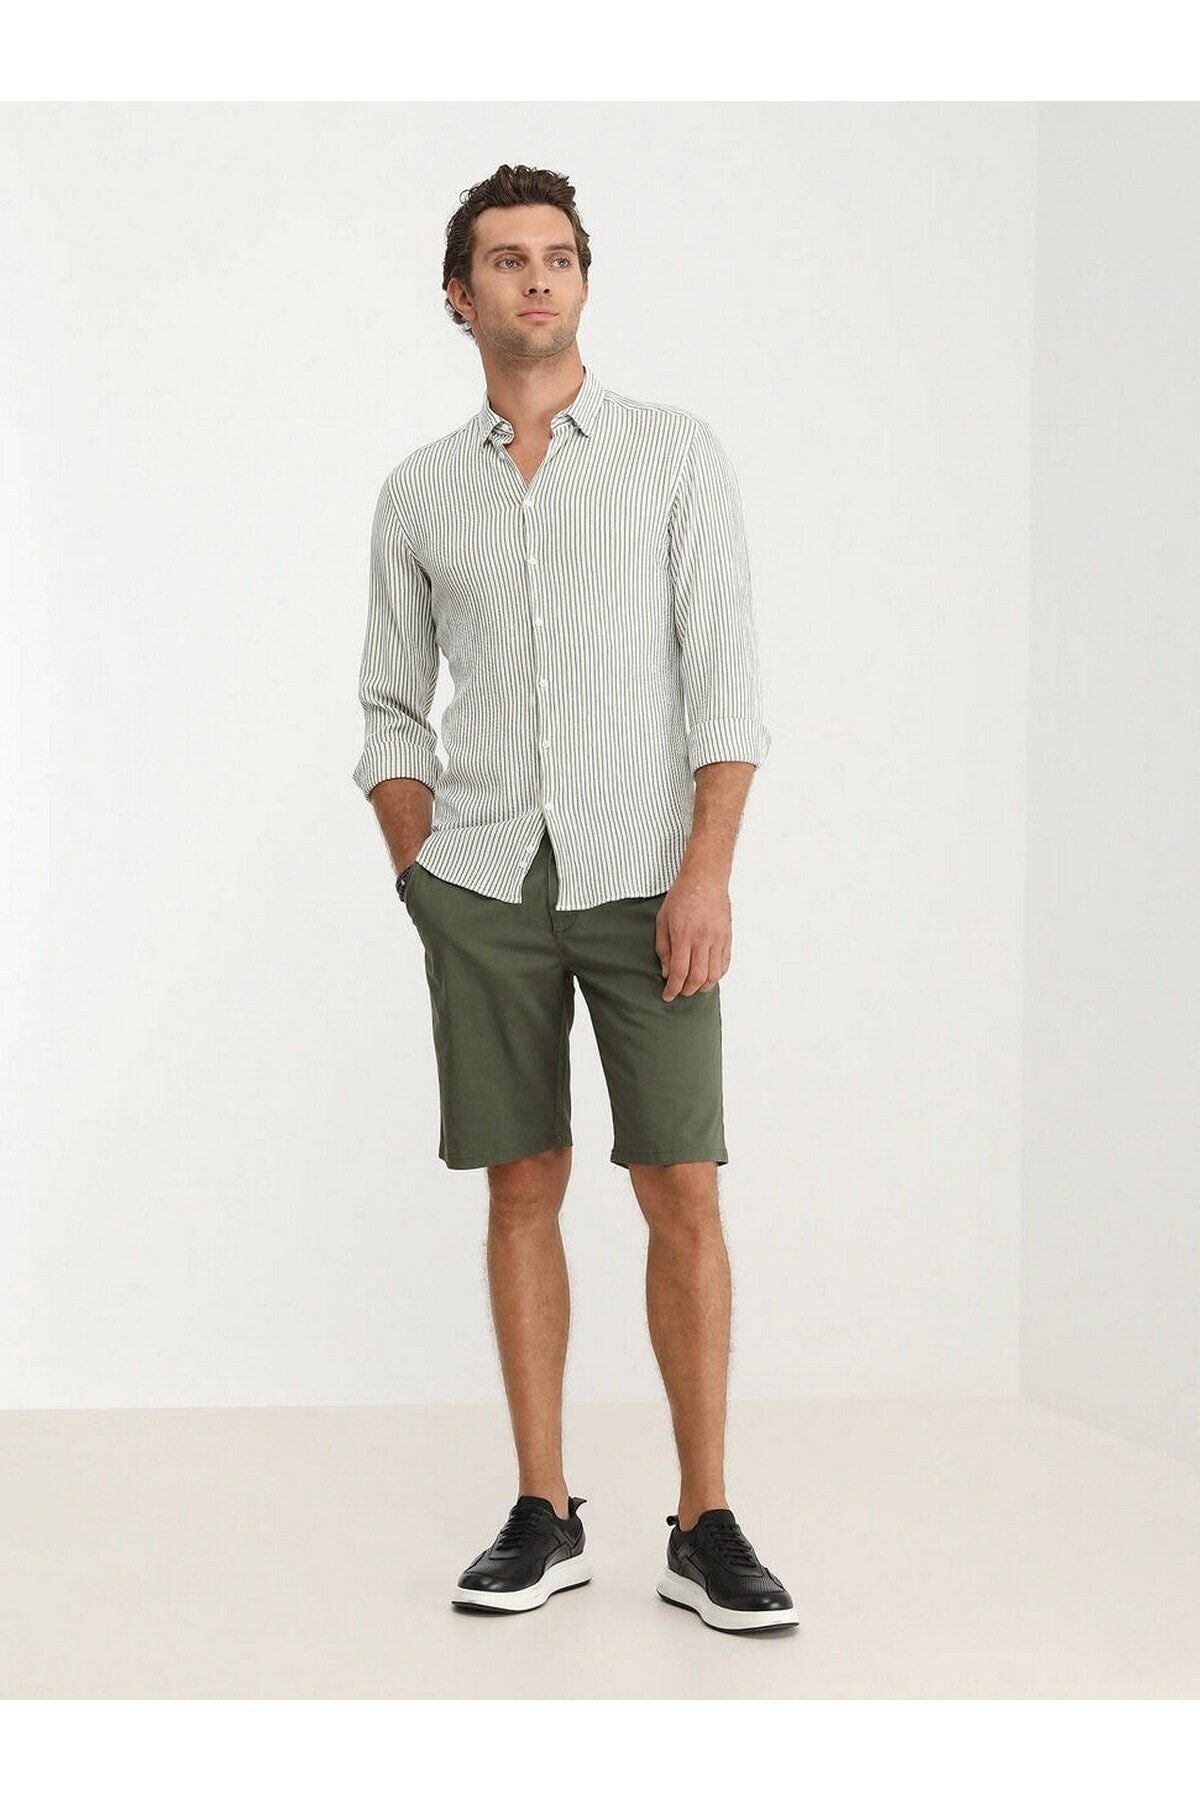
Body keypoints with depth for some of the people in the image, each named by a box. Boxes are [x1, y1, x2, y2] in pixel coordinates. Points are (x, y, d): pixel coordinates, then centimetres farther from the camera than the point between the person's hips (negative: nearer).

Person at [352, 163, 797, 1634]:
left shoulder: (676, 454, 3)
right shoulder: (419, 492, 11)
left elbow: (725, 679, -4)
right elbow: (391, 709, 15)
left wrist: (707, 872, -14)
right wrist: (423, 878, 3)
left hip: (644, 884, -2)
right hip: (484, 887, 2)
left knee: (682, 1193, -4)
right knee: (522, 1191, 4)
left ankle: (705, 1528, 4)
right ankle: (544, 1518, 12)